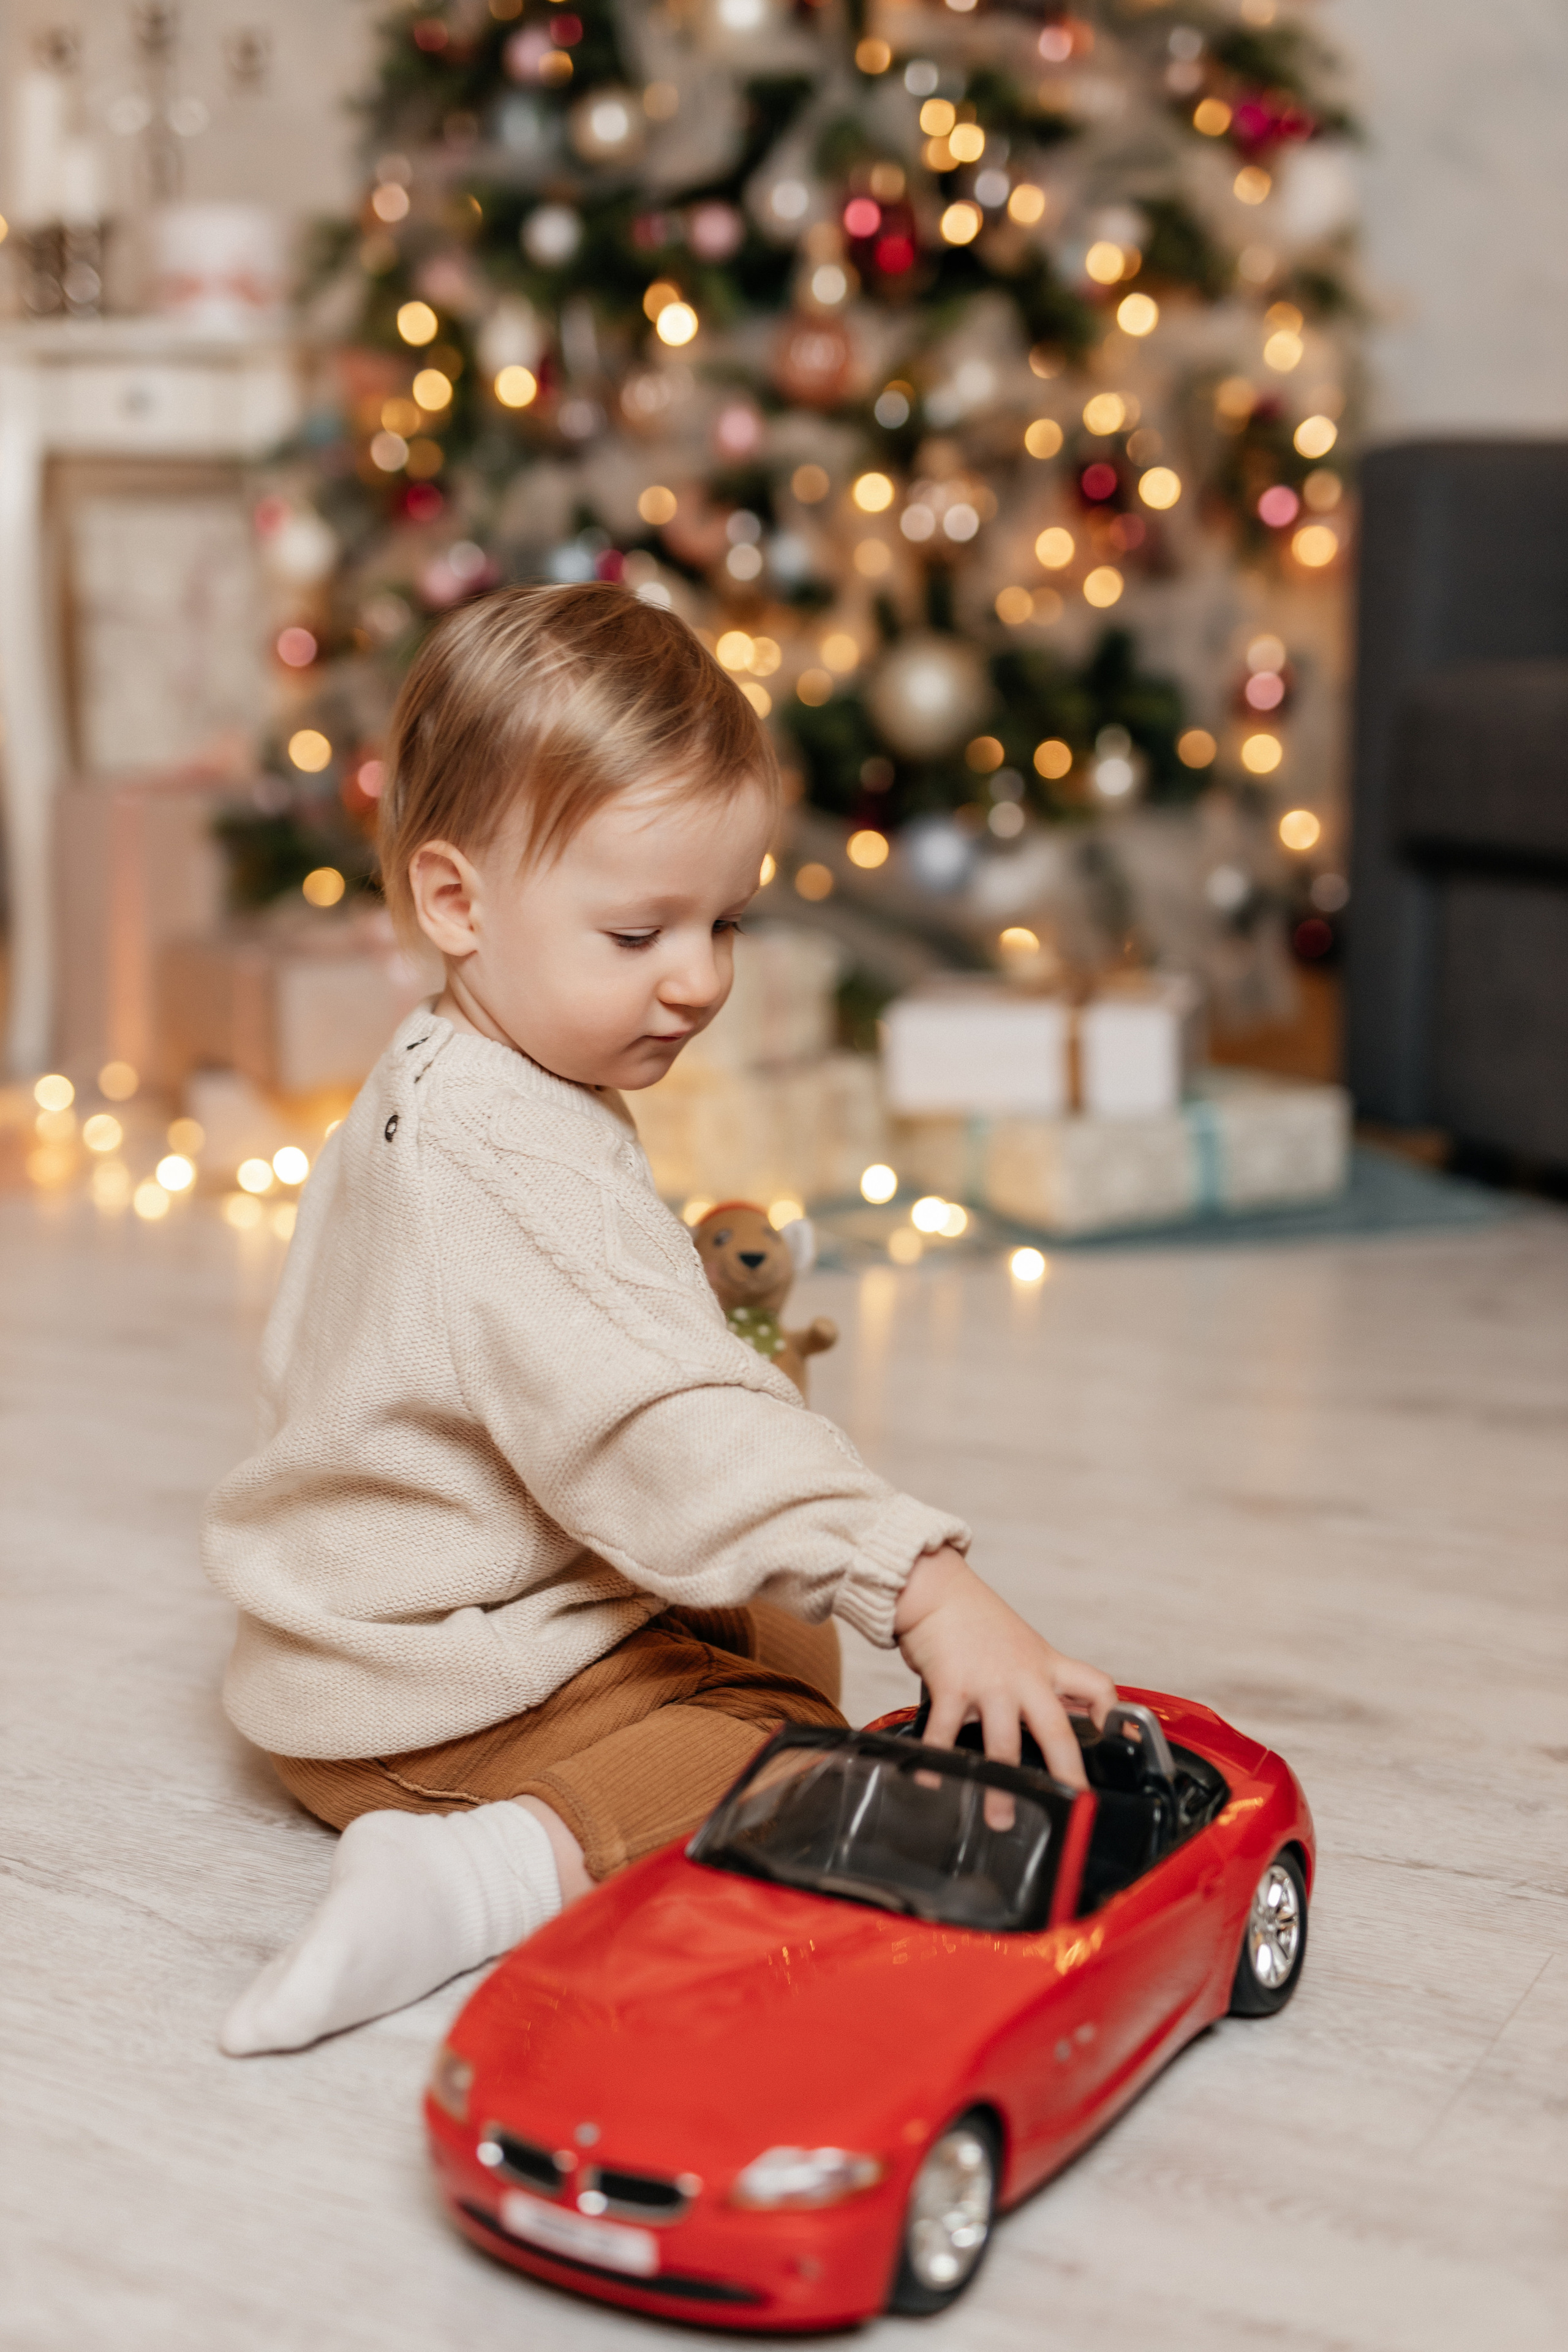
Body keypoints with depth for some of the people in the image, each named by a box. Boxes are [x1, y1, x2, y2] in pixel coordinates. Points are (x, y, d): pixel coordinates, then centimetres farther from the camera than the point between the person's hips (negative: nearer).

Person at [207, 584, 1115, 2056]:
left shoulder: (433, 1094, 6)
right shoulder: (521, 1178, -30)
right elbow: (672, 1431, -41)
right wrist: (926, 1586, -46)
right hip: (450, 1699, -10)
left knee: (785, 1638, 22)